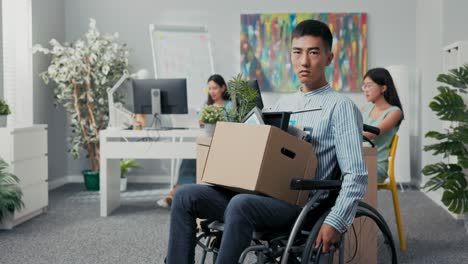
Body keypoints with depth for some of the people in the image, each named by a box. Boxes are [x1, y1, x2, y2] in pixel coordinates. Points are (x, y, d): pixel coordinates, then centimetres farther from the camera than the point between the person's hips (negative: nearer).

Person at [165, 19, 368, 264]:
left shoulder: (341, 107, -2)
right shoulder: (283, 104, 20)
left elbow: (356, 175, -8)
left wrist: (335, 222, -21)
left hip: (299, 202, -7)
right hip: (260, 193, 7)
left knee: (240, 205, -36)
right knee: (186, 196, -10)